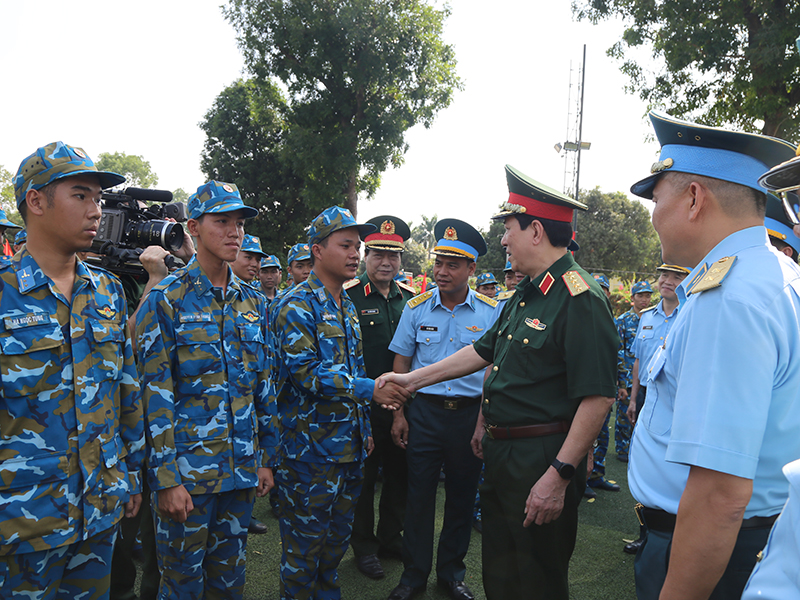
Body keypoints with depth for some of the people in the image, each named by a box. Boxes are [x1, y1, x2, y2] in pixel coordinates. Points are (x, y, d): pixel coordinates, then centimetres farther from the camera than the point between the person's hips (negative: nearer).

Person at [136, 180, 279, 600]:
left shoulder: (252, 302, 8)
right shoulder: (166, 300, -8)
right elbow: (155, 393, -11)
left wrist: (266, 457, 11)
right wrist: (166, 478, -14)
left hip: (242, 468, 5)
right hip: (188, 470, -5)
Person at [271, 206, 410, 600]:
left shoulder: (347, 307, 14)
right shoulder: (298, 305, -12)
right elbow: (304, 371, -22)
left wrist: (364, 426, 17)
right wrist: (369, 389, -26)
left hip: (349, 445, 8)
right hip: (312, 446, -8)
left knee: (338, 534, 20)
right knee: (305, 541, 6)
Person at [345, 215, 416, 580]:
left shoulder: (410, 297, 7)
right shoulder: (347, 296, -8)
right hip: (361, 404, -5)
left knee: (400, 473, 15)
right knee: (363, 476, 9)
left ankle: (391, 537, 35)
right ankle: (364, 546, 27)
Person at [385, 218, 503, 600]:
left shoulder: (491, 311, -2)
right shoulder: (416, 308, 0)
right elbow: (402, 363, 5)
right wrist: (398, 414, 1)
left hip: (471, 414, 0)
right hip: (425, 411, 0)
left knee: (462, 496, 12)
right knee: (419, 494, 7)